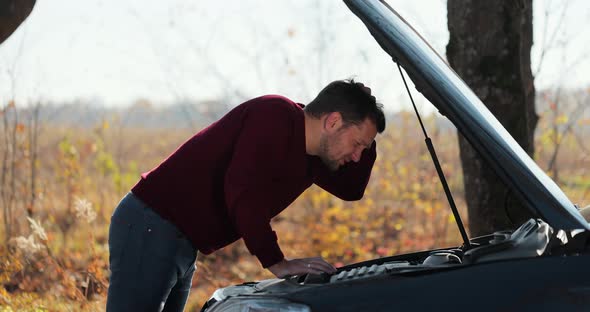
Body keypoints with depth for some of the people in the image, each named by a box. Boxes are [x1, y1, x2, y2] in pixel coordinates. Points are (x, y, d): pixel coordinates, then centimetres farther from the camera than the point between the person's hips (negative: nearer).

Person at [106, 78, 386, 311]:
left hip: (182, 245, 10)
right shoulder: (275, 115, -18)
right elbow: (242, 191, -27)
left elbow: (351, 189, 25)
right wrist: (276, 263, -24)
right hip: (150, 227, -10)